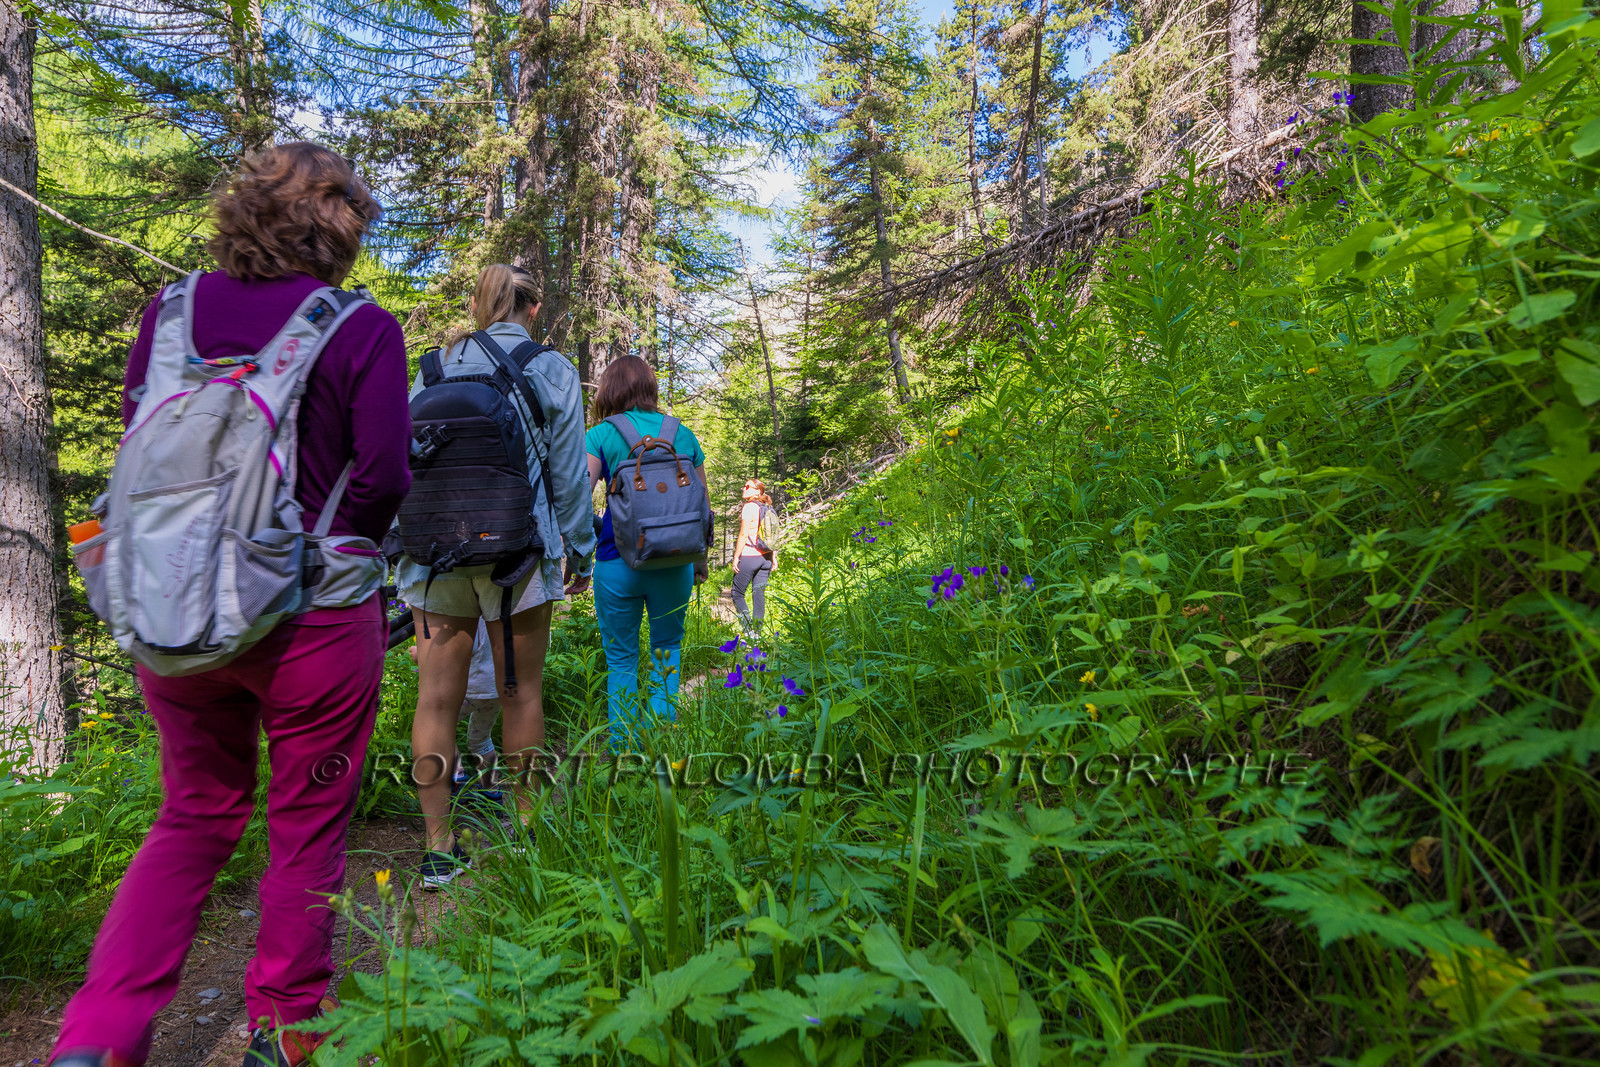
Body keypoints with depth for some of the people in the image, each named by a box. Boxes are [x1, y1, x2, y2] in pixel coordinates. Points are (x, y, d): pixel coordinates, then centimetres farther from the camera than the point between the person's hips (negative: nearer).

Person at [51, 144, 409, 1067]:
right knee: (308, 826, 13)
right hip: (314, 619, -4)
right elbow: (383, 480, -11)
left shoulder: (170, 314, 4)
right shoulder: (363, 330, -9)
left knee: (196, 816, 23)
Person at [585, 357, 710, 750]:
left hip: (619, 560, -2)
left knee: (621, 659, 12)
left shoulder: (602, 434, -2)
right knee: (667, 650, 20)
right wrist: (700, 556, 22)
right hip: (674, 562, 2)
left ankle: (623, 751, 16)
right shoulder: (682, 434, 7)